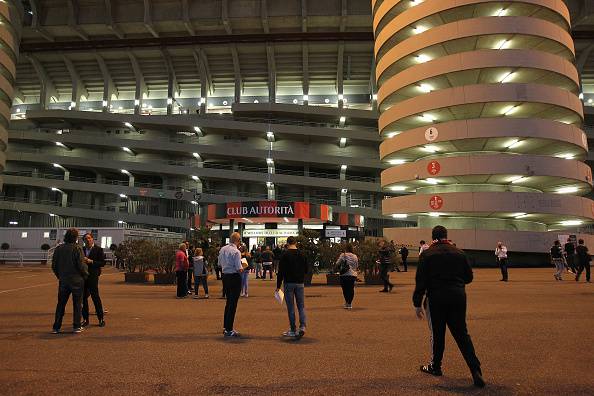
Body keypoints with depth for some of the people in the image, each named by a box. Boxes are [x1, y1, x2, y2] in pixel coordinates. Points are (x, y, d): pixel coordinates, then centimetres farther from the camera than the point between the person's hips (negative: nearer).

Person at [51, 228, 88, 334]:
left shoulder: (58, 249, 1)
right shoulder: (76, 248, -14)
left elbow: (54, 265, 6)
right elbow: (81, 265, -15)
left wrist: (59, 276, 18)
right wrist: (85, 274, 2)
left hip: (63, 280, 4)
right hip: (76, 280, -4)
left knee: (61, 304, 13)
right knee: (77, 304, 7)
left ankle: (56, 327, 15)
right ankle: (76, 326, 10)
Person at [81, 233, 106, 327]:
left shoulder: (98, 249, 0)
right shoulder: (82, 249, 14)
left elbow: (103, 263, -6)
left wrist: (91, 261, -16)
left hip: (92, 277, -5)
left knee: (95, 297, -4)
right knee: (83, 298, 6)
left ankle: (101, 319, 4)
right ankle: (85, 319, 16)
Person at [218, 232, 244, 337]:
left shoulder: (222, 249, 5)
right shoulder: (236, 252, -18)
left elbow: (220, 264, 16)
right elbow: (239, 269, -19)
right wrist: (242, 268, 1)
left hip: (225, 276, 8)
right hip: (235, 278, -8)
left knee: (228, 302, 20)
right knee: (233, 304, 1)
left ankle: (226, 327, 29)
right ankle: (229, 330, 5)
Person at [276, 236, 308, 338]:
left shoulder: (285, 255, -7)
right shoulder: (302, 254, 4)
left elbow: (280, 271, -9)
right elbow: (306, 270, 10)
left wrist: (278, 286, -3)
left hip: (289, 283, -3)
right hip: (300, 283, 3)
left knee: (291, 308, 5)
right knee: (301, 306, 9)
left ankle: (293, 330, 9)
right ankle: (302, 326, -9)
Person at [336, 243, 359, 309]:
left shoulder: (343, 255, -4)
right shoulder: (355, 256, 7)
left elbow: (337, 264, -3)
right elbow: (357, 266, 14)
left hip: (344, 275, -3)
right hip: (353, 275, 3)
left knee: (345, 289, 5)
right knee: (351, 289, 9)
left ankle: (347, 302, -3)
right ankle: (349, 303, 10)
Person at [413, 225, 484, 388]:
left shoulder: (427, 254, -3)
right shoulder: (459, 253, 7)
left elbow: (421, 281, -7)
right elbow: (469, 277, 13)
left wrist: (417, 303, -1)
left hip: (437, 298, -2)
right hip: (458, 297, 3)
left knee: (438, 333, 10)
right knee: (462, 334, 8)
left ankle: (435, 367, 24)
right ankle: (476, 370, -1)